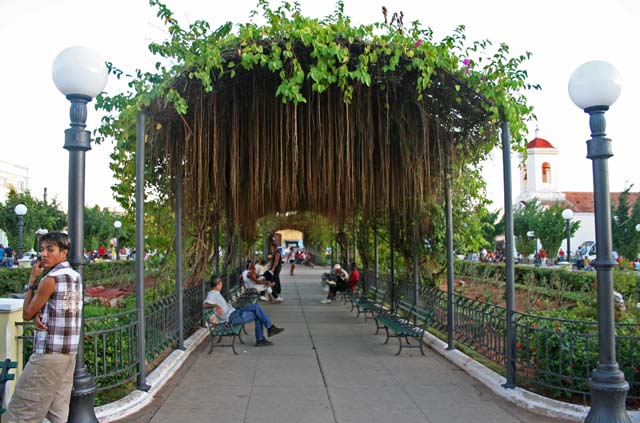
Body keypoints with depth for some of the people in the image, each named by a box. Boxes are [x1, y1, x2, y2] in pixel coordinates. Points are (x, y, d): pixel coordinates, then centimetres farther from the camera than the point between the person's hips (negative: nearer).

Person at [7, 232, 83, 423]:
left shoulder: (51, 279, -14)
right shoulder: (76, 276, 11)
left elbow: (27, 314, -4)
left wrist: (31, 280, 1)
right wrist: (39, 314, -3)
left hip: (49, 353, -8)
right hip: (69, 352, 8)